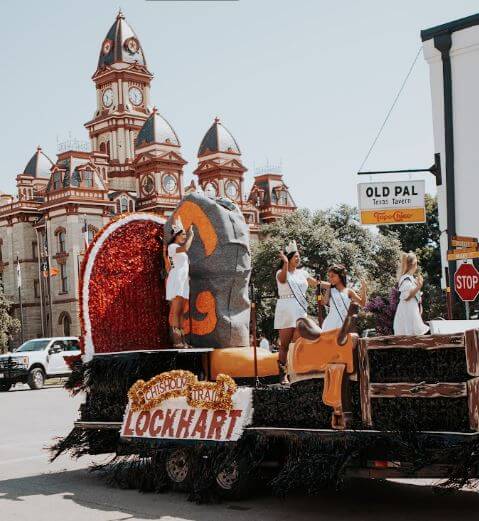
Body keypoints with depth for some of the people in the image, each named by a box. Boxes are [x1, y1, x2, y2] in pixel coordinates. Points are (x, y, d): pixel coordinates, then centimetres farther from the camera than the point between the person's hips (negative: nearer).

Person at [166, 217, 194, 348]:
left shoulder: (180, 249, 24)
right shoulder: (172, 246, -4)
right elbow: (185, 248, -24)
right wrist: (191, 235, -12)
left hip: (184, 282, 10)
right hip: (176, 281, -10)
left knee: (181, 312, 5)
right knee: (175, 311, -14)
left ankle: (182, 340, 3)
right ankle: (177, 341, -19)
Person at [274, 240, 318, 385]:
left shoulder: (302, 273, 15)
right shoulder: (281, 272, 0)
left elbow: (316, 283, 15)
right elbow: (282, 279, -23)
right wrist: (286, 263, -38)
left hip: (300, 311, 4)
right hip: (286, 311, -4)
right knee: (284, 344, -3)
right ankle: (283, 374, 1)